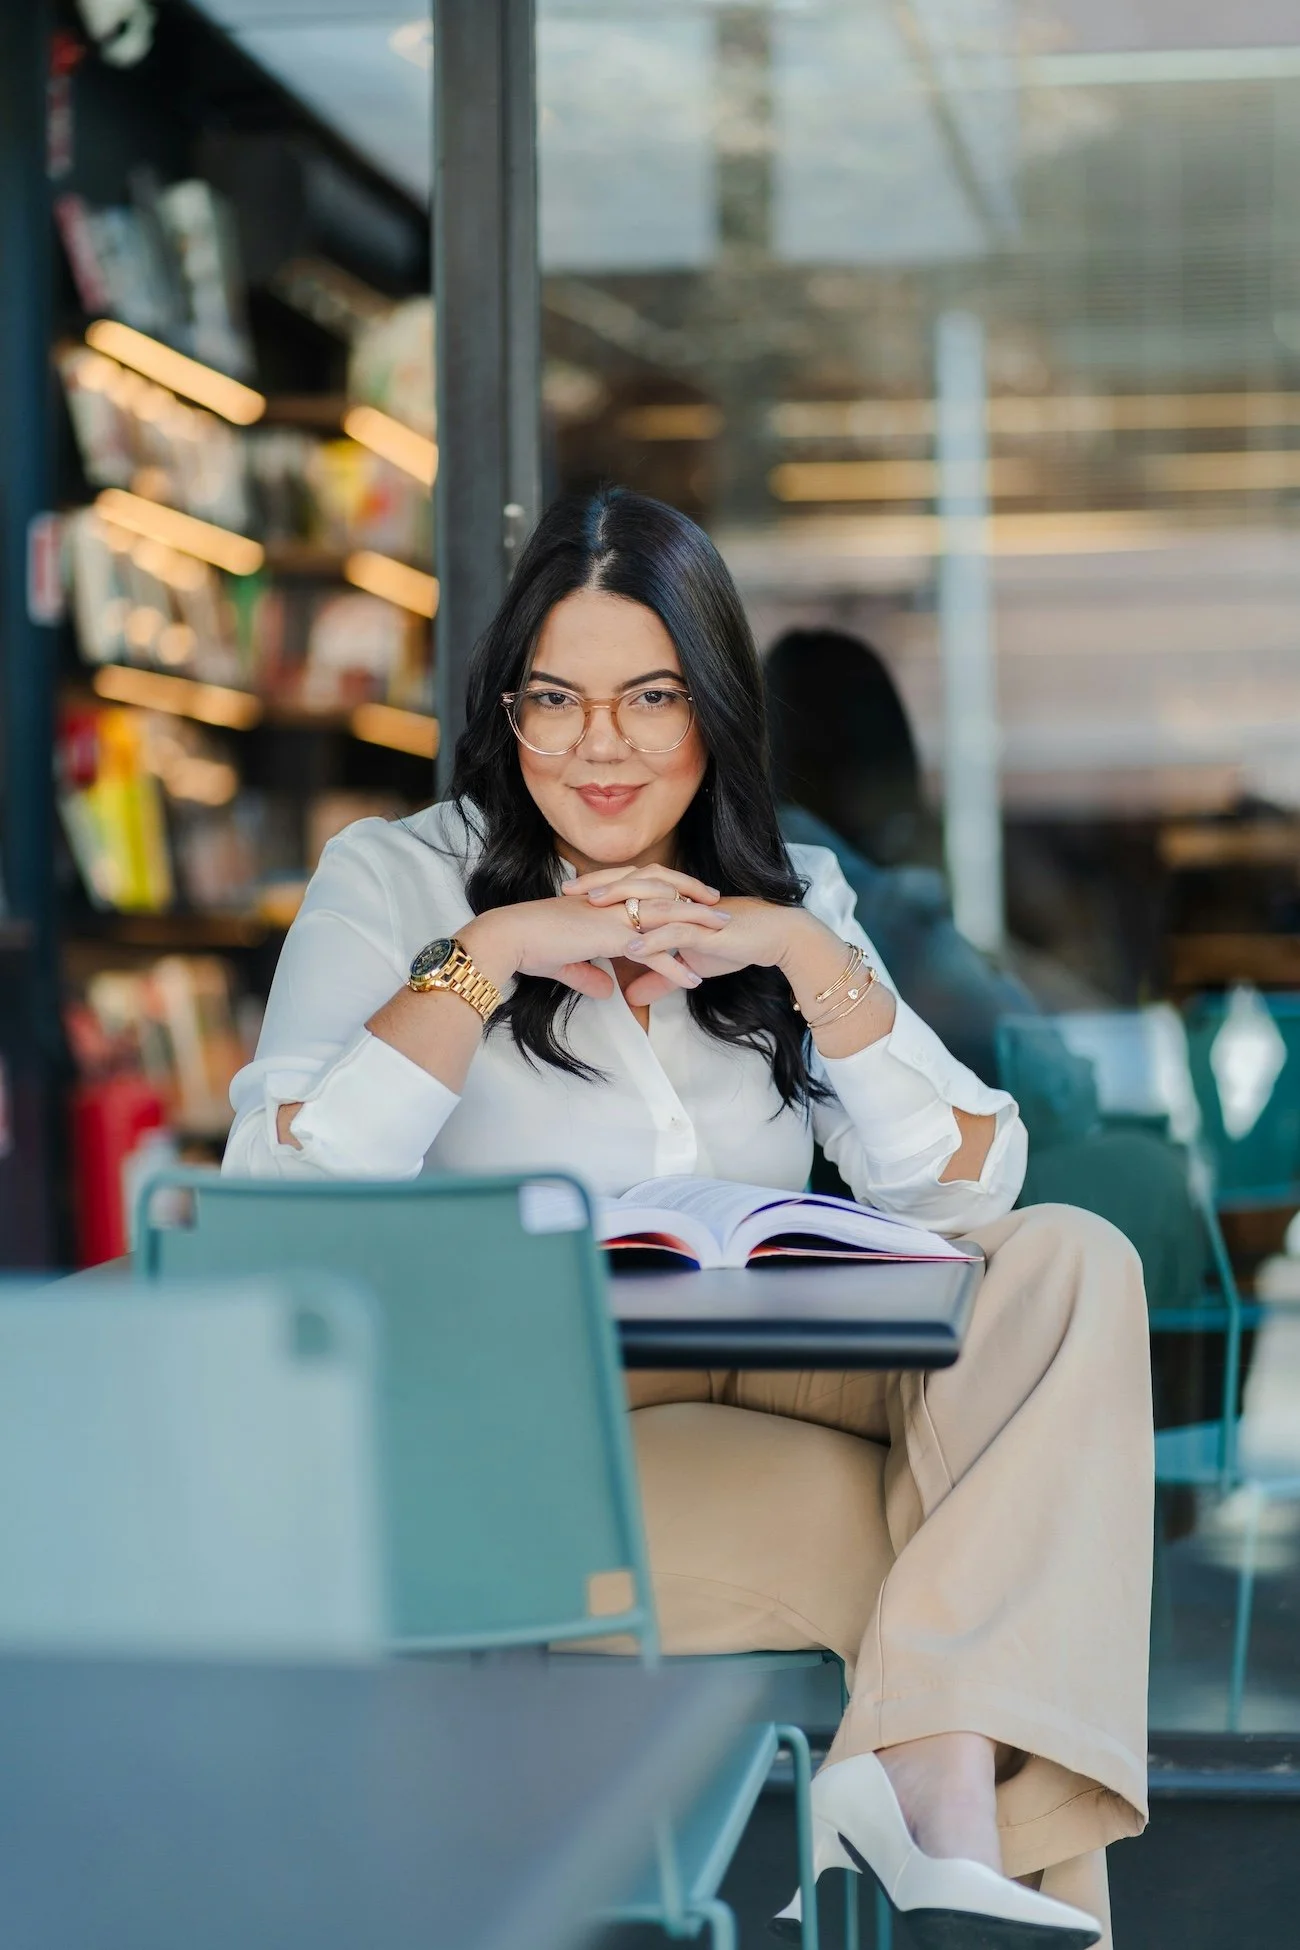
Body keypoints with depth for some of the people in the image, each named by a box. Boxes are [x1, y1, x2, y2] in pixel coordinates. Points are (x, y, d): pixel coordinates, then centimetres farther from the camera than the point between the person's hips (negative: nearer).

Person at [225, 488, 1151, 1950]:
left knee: (1068, 1260, -25)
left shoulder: (793, 894, 15)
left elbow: (965, 1190, 4)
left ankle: (937, 1778, -30)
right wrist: (488, 954, -13)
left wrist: (809, 960, -8)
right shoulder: (395, 879, 5)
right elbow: (277, 1204, -10)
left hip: (789, 1371, 5)